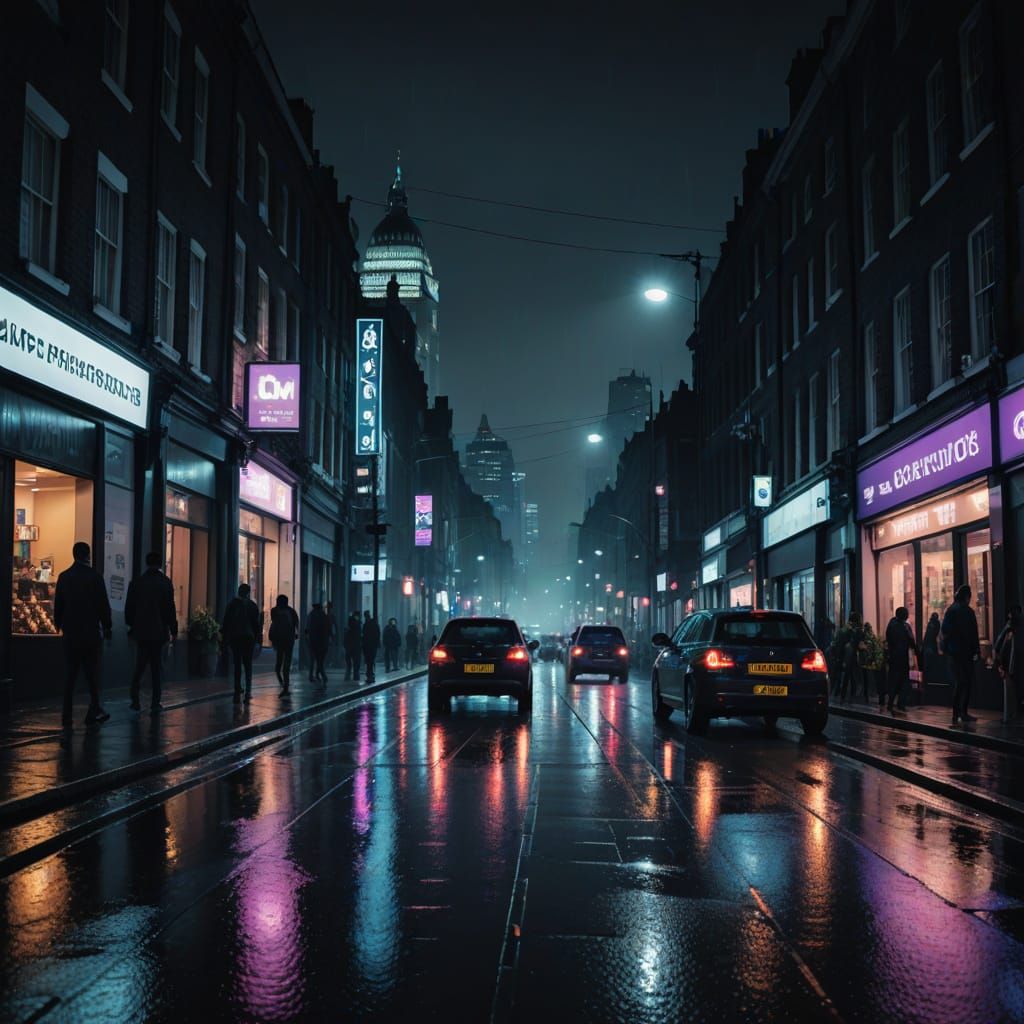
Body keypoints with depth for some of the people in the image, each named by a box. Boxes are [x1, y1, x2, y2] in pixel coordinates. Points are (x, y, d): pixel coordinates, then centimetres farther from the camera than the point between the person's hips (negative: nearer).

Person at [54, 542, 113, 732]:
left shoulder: (64, 577, 2)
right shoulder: (94, 577, -9)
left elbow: (58, 604, 8)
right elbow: (103, 605, -7)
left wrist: (59, 624, 21)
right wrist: (107, 628, 2)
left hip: (70, 633, 3)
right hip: (90, 632, -3)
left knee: (70, 674, 6)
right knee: (92, 672, 7)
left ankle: (67, 718, 3)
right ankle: (94, 712, 10)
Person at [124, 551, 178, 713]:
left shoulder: (136, 583, 0)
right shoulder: (166, 583, -7)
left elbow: (129, 607, 3)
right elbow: (170, 608, -6)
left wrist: (131, 626, 15)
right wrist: (174, 630, 2)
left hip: (141, 631, 2)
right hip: (159, 631, -2)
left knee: (139, 666, 14)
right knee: (156, 668, 4)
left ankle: (135, 700, 9)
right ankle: (155, 704, 4)